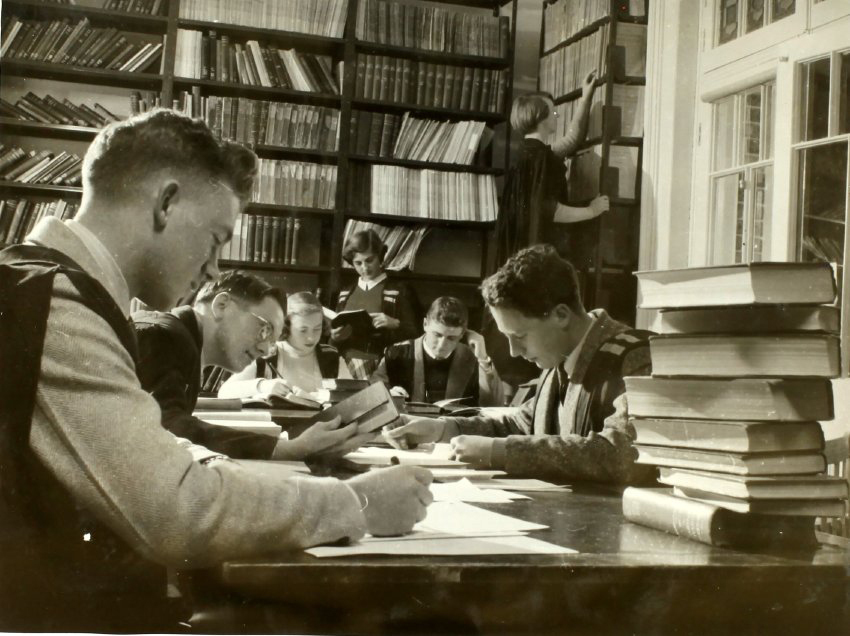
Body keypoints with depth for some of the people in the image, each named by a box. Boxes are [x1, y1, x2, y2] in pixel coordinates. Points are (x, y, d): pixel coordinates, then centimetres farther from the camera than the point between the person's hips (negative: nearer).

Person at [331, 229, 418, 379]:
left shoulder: (398, 290, 8)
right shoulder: (345, 294, 17)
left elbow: (413, 333, 4)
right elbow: (333, 343, 22)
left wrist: (395, 324, -14)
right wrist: (335, 336, 1)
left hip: (382, 364, -3)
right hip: (348, 363, 3)